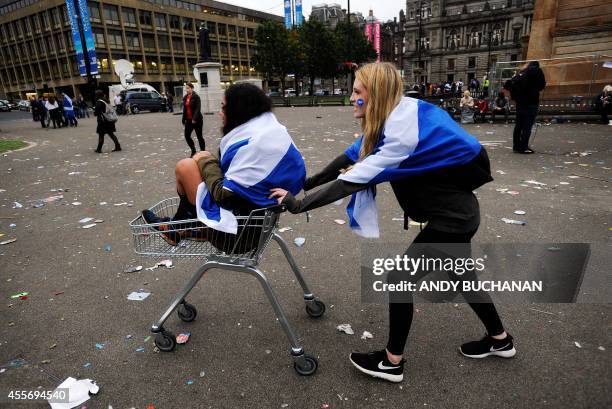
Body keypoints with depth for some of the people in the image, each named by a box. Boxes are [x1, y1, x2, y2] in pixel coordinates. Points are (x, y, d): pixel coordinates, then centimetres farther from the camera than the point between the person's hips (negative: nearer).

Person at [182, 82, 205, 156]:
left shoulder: (196, 97, -10)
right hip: (189, 120, 7)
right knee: (187, 136, 2)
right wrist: (183, 120, 14)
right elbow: (184, 109, 15)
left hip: (197, 120, -6)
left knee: (199, 136, 3)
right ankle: (193, 151, 17)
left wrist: (195, 119, -26)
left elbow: (198, 109, -18)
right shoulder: (185, 98, 10)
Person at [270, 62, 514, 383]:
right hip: (455, 211, 9)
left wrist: (299, 204, -26)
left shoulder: (403, 133, -29)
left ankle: (392, 362, 16)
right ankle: (500, 339, 45)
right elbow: (350, 158, 3)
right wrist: (309, 182, 2)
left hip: (452, 215, -9)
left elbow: (358, 179, -32)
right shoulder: (392, 120, 0)